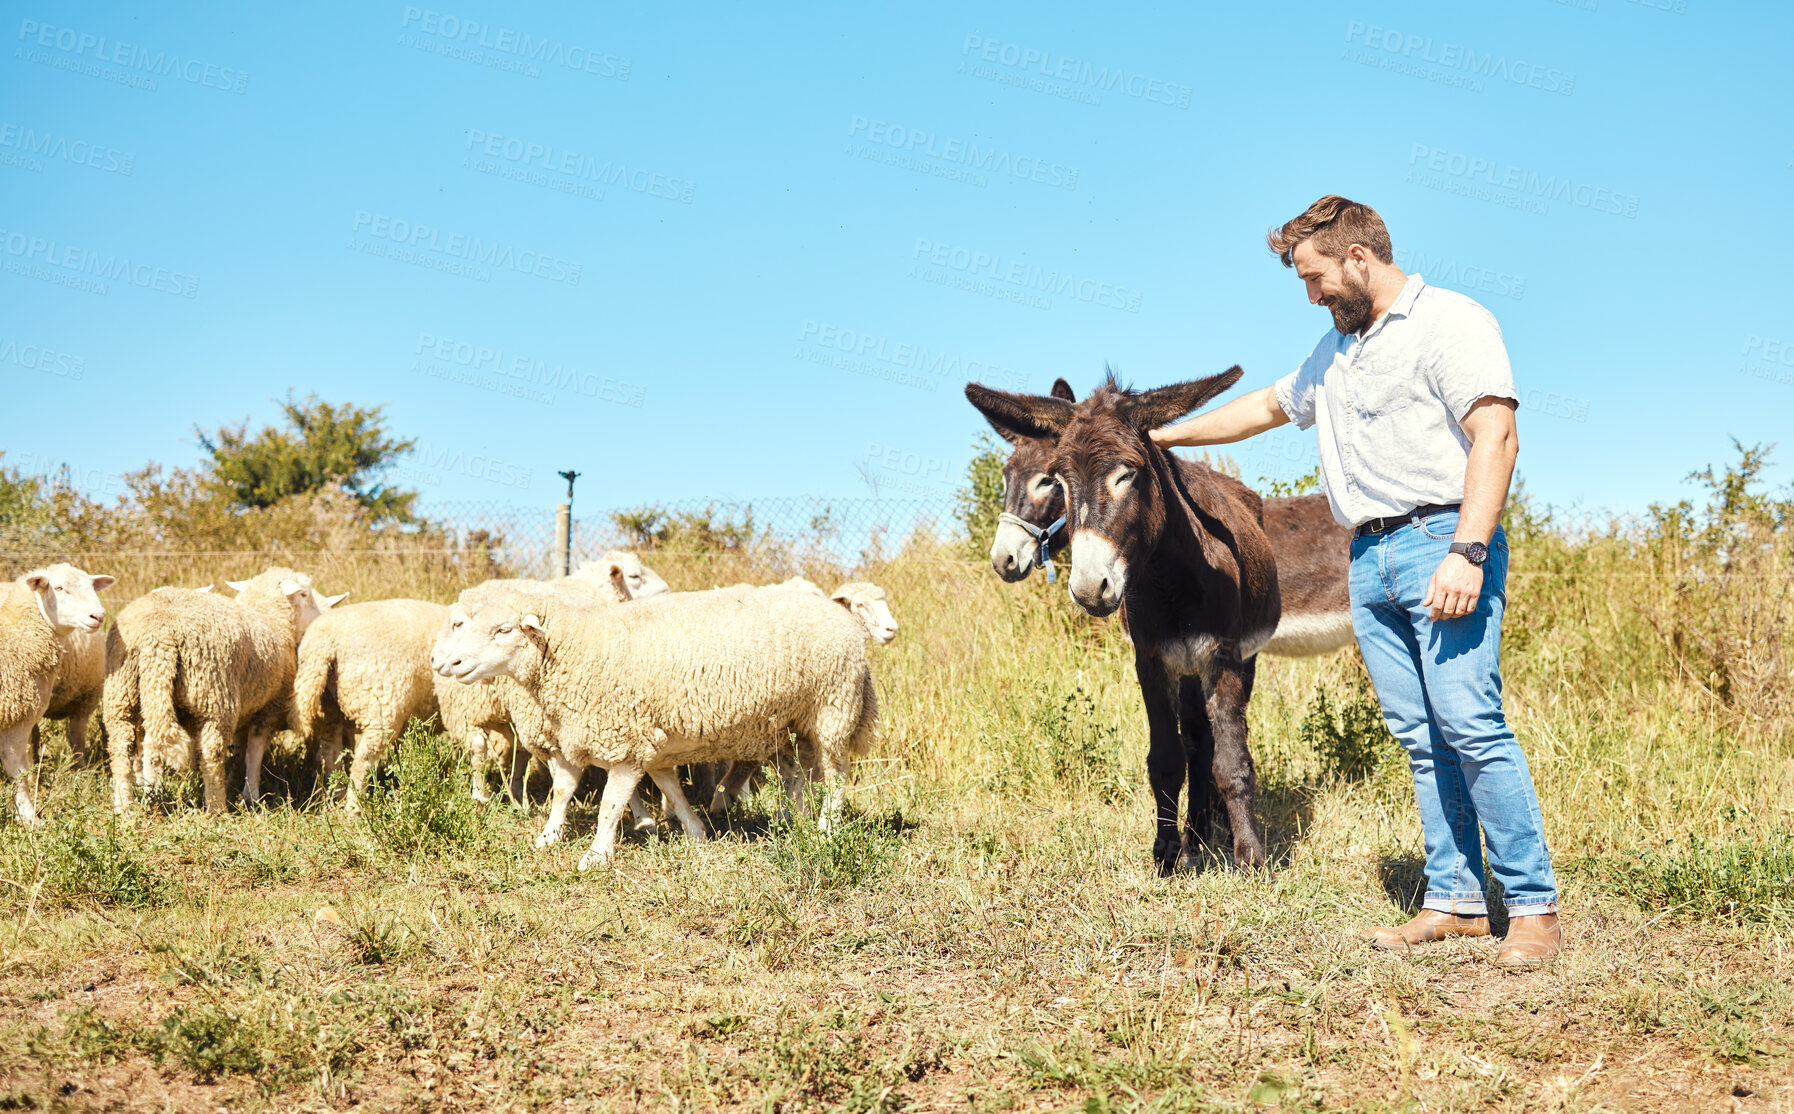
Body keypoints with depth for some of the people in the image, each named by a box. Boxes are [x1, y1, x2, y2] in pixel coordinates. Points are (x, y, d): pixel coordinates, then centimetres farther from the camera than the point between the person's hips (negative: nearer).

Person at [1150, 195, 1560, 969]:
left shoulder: (1451, 322, -2)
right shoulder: (1336, 350, 25)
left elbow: (1495, 436, -13)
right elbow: (1265, 407, 40)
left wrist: (1467, 552, -23)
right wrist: (1162, 436, 43)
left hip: (1441, 541, -8)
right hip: (1369, 559, 8)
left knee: (1469, 723, -14)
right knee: (1419, 737, 4)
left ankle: (1534, 908, -10)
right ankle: (1456, 899, 6)